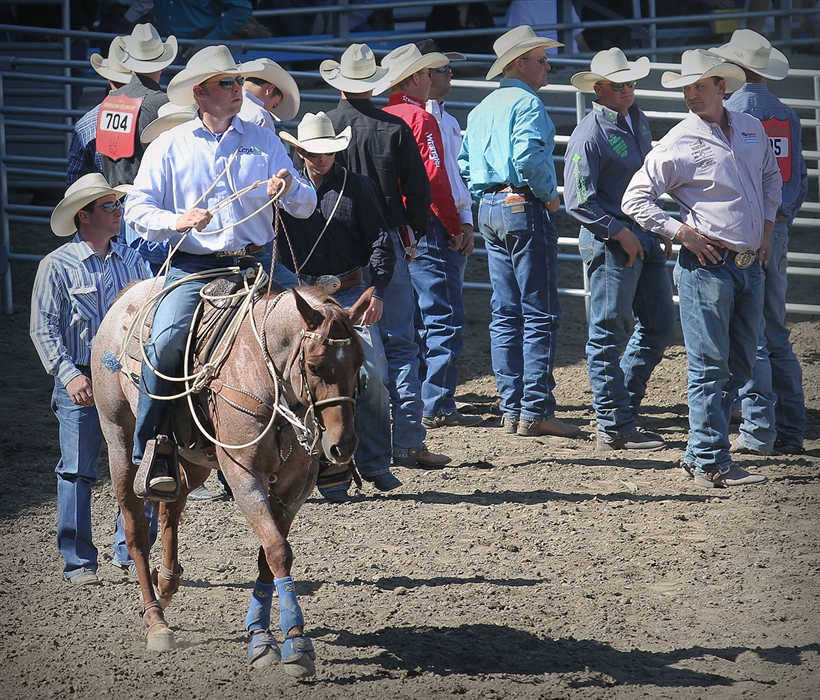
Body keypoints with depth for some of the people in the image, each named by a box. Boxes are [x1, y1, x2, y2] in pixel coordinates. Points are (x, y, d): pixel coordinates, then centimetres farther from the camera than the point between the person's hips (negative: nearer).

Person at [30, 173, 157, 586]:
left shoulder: (132, 260, 11)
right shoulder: (57, 266, -2)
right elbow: (44, 330, -5)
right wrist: (69, 374, -17)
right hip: (80, 384, -4)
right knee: (77, 472, -1)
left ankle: (131, 552, 13)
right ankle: (78, 562, 7)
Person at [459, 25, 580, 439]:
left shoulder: (482, 108, 17)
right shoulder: (526, 103, -11)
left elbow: (465, 165, 17)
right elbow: (527, 156, -25)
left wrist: (486, 200, 17)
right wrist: (550, 195, -12)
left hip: (490, 210, 9)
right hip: (524, 207, -9)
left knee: (505, 314, 10)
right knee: (540, 315, -6)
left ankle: (511, 410, 11)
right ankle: (535, 410, -8)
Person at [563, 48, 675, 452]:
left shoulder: (638, 122, 13)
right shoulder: (590, 134, -13)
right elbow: (578, 201, -17)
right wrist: (619, 232, -17)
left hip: (645, 240, 9)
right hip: (609, 243, -9)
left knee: (658, 326, 12)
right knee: (610, 335, -3)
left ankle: (623, 407, 22)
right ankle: (614, 428, 1)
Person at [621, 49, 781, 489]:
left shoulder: (752, 130, 9)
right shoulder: (679, 144, -7)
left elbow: (771, 177, 28)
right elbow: (634, 200, -5)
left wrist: (767, 226, 16)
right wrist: (683, 233, -11)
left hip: (751, 265, 6)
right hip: (706, 266, -6)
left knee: (740, 365, 10)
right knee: (710, 367, -6)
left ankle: (699, 453, 20)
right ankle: (710, 463, -2)